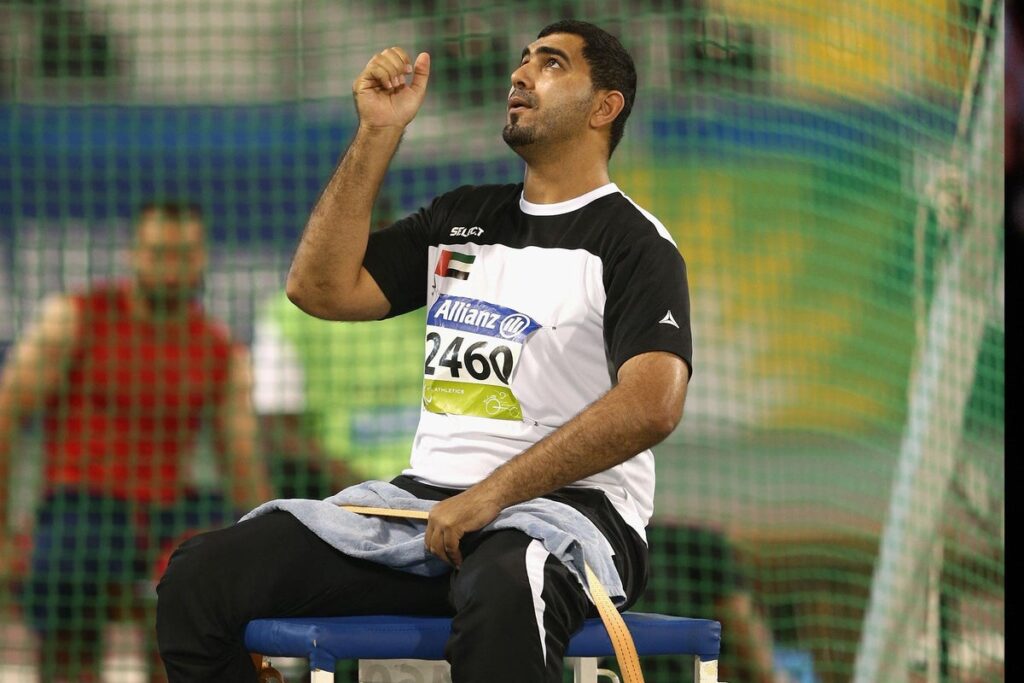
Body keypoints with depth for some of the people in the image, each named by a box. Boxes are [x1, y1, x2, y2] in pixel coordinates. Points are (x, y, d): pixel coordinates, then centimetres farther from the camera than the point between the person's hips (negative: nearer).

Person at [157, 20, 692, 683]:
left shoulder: (635, 242, -1)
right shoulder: (462, 217, 20)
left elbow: (652, 405, -16)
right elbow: (322, 289, 11)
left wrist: (495, 493, -23)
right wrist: (378, 132, 5)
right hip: (427, 498, 6)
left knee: (503, 592, -44)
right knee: (199, 575, -14)